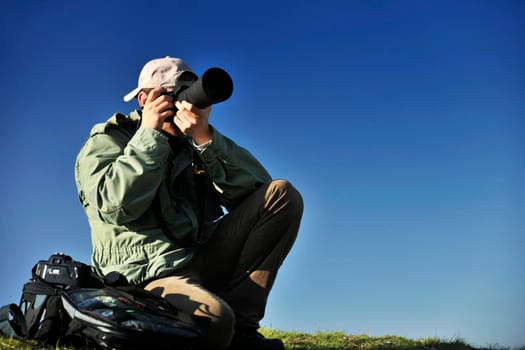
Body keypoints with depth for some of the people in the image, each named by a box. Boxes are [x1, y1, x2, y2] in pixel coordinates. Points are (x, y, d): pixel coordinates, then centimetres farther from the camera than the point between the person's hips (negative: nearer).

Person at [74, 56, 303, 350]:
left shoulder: (193, 144, 17)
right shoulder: (106, 142, 6)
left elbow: (256, 189, 0)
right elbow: (116, 207, -16)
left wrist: (206, 138, -11)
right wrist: (150, 134, -9)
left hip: (203, 260, 6)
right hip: (149, 276, -6)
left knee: (283, 195, -7)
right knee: (213, 320, -39)